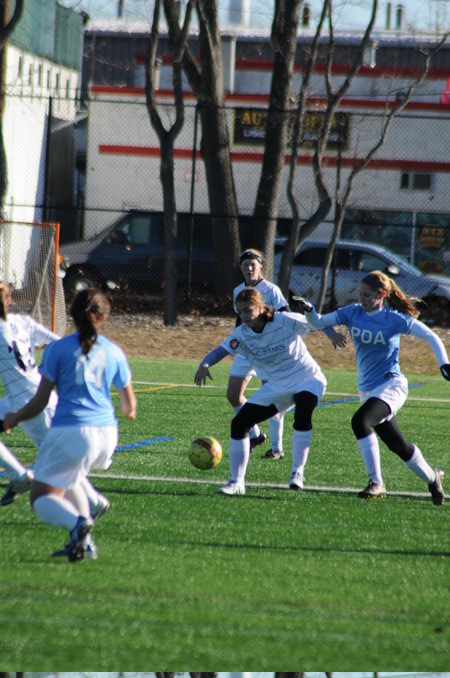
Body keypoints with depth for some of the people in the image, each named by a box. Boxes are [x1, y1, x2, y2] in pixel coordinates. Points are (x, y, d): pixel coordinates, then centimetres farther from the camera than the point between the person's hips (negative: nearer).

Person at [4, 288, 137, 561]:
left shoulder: (58, 349, 1)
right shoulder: (114, 352, 10)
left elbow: (40, 402, 1)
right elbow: (129, 406, 17)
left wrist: (15, 418, 20)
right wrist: (129, 412, 41)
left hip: (70, 431, -5)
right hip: (107, 434, 5)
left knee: (41, 497, 3)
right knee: (66, 478, 31)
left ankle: (78, 523, -29)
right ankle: (84, 542, 16)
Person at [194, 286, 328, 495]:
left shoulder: (284, 321, -21)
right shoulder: (241, 334, -9)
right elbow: (221, 350, -14)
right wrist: (205, 364, -34)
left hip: (306, 378, -5)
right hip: (275, 386, 5)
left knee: (302, 413, -37)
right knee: (239, 423, -6)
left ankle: (298, 472, -24)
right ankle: (237, 482, 5)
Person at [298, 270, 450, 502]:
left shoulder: (394, 319, -10)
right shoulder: (353, 313, 3)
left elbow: (430, 336, -6)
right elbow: (318, 323, -1)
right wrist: (309, 311, -21)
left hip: (391, 385, -6)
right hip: (367, 390, 6)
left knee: (360, 421, -30)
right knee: (399, 446, 11)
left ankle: (376, 483, -23)